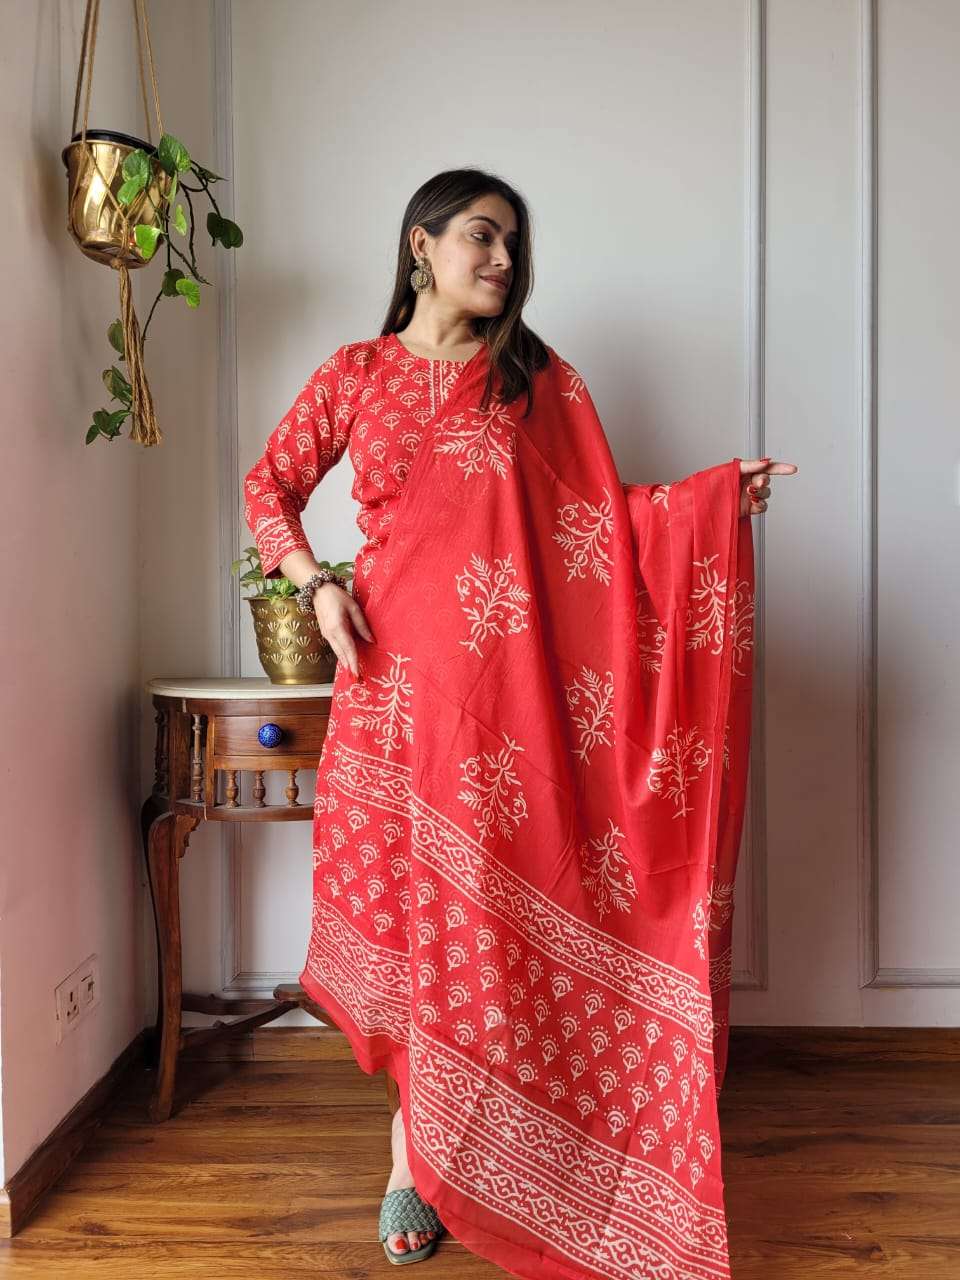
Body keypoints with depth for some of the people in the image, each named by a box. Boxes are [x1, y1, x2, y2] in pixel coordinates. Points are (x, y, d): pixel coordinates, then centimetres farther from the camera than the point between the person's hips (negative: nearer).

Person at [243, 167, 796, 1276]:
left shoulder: (538, 379, 11)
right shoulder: (354, 375, 10)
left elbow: (599, 514, 7)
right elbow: (268, 487, 15)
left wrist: (714, 495, -5)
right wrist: (314, 582, -1)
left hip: (512, 680, 1)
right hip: (398, 675, 0)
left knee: (490, 907, 1)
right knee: (411, 896, 3)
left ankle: (427, 1156, 17)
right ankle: (418, 1160, 18)